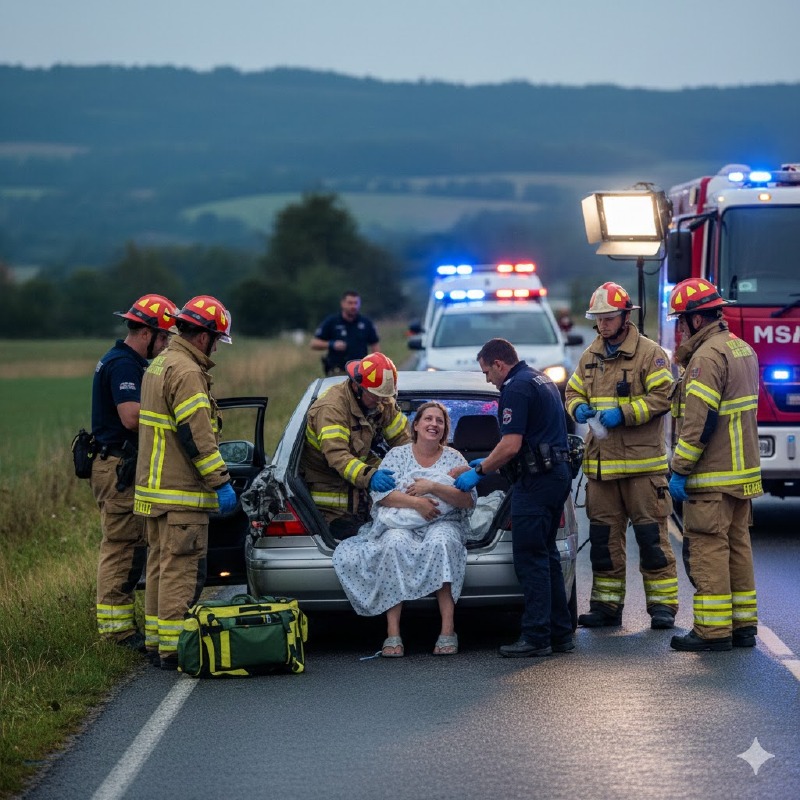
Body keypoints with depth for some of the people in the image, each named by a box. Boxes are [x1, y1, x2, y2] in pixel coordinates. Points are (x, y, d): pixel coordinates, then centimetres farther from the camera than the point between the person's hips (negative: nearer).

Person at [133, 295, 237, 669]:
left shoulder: (160, 365, 17)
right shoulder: (186, 373, -17)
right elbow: (197, 436, -21)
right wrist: (221, 482, -17)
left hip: (155, 485, 10)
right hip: (180, 493, -10)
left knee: (161, 563, 15)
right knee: (181, 569, -8)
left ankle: (156, 640, 20)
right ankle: (174, 648, -9)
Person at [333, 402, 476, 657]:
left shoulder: (453, 458, 11)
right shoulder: (397, 455, 11)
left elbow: (469, 500, -1)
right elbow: (379, 493, -2)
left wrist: (432, 488, -13)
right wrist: (415, 502, -16)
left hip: (443, 523, 0)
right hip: (400, 524, 0)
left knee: (441, 542, -36)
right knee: (394, 544, -35)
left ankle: (448, 630, -38)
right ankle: (393, 633, -37)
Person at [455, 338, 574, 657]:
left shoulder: (516, 388, -13)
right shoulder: (542, 380, 19)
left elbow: (511, 445, -20)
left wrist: (479, 471, -9)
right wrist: (489, 462, 28)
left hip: (536, 481, -10)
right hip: (557, 474, 10)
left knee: (530, 559, -7)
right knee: (547, 556, 14)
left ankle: (536, 637, -8)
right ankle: (560, 633, 15)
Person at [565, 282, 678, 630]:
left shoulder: (649, 353, -4)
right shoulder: (590, 356, 15)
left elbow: (662, 396, -11)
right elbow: (573, 391, 23)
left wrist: (623, 413, -18)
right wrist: (579, 408, 0)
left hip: (642, 463, -6)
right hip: (600, 463, 6)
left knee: (651, 535, -4)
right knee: (603, 536, 9)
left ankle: (662, 604, 1)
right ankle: (606, 604, 16)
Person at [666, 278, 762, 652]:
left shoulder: (707, 357, -17)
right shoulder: (742, 349, 14)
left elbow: (699, 421, -21)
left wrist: (680, 470, -17)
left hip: (712, 477, -10)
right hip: (743, 471, 10)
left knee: (707, 548, -6)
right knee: (737, 545, 14)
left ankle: (713, 630, -5)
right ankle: (743, 623, 17)